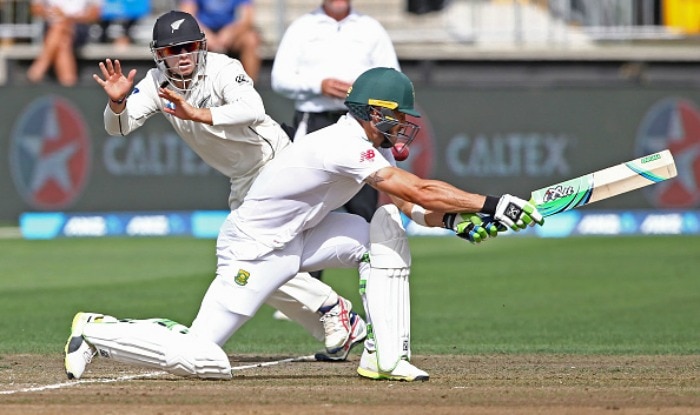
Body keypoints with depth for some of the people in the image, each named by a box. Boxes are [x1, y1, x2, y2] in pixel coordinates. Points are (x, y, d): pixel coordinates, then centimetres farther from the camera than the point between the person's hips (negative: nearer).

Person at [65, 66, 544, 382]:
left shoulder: (371, 146, 6)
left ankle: (386, 356, -6)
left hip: (297, 239, 10)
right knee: (202, 361, -16)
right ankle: (98, 331, 5)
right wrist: (491, 203, -26)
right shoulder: (346, 146, -24)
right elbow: (421, 190, -29)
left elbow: (414, 206, 4)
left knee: (388, 229, -4)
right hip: (253, 250, -10)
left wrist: (455, 219, -15)